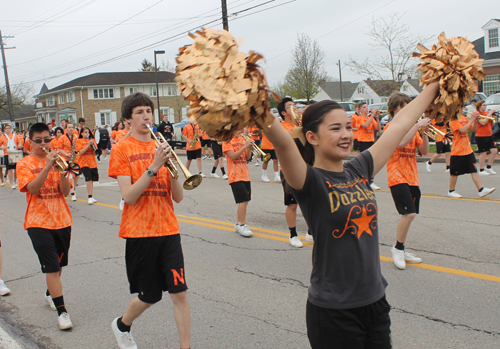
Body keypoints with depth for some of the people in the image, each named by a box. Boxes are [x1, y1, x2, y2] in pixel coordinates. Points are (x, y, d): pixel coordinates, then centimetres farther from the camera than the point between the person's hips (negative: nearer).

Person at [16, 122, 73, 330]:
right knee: (51, 267, -10)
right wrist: (47, 167, -28)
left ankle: (50, 293, 43)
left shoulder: (56, 160, 7)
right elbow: (33, 188, -18)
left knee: (58, 264, 17)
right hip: (39, 222, -4)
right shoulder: (24, 164, -1)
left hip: (62, 220, 4)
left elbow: (65, 191, -3)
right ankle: (61, 311, -7)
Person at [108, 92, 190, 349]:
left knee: (179, 293, -3)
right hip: (139, 231, -3)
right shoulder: (122, 149, -3)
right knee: (150, 296, 9)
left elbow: (178, 197, 4)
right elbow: (129, 197, -14)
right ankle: (122, 325, 40)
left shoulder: (161, 148, 9)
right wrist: (153, 167, -21)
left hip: (168, 230, 3)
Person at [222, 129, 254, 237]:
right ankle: (242, 225, -6)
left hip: (245, 174, 7)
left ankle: (238, 224, 22)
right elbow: (233, 156, -18)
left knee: (244, 201, 10)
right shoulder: (227, 140, -5)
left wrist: (249, 148, -6)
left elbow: (247, 157, 11)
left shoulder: (242, 139, 14)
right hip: (235, 175, -7)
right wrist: (244, 146, -23)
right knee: (243, 200, -14)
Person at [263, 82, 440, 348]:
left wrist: (435, 86, 20)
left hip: (375, 300, 6)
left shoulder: (359, 170, 4)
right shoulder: (310, 181, -14)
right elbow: (283, 143, -34)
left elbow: (400, 124, 11)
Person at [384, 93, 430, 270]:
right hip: (398, 177, -8)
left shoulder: (411, 127, 15)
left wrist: (425, 132, -3)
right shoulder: (391, 126, -5)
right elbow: (401, 143, -25)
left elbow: (424, 151, 10)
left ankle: (400, 251, 21)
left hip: (412, 177, 8)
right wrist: (417, 126, -20)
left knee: (409, 214, 9)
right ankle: (397, 248, 1)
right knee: (409, 213, -17)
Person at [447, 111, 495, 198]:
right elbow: (462, 130, -26)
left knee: (474, 170, 2)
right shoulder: (453, 120, -12)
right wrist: (471, 120, -21)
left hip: (468, 150, 7)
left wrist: (475, 120, -5)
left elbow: (474, 129, 10)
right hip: (457, 151, -6)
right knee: (454, 172, 4)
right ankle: (451, 191, 18)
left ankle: (481, 190, 1)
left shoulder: (464, 118, 10)